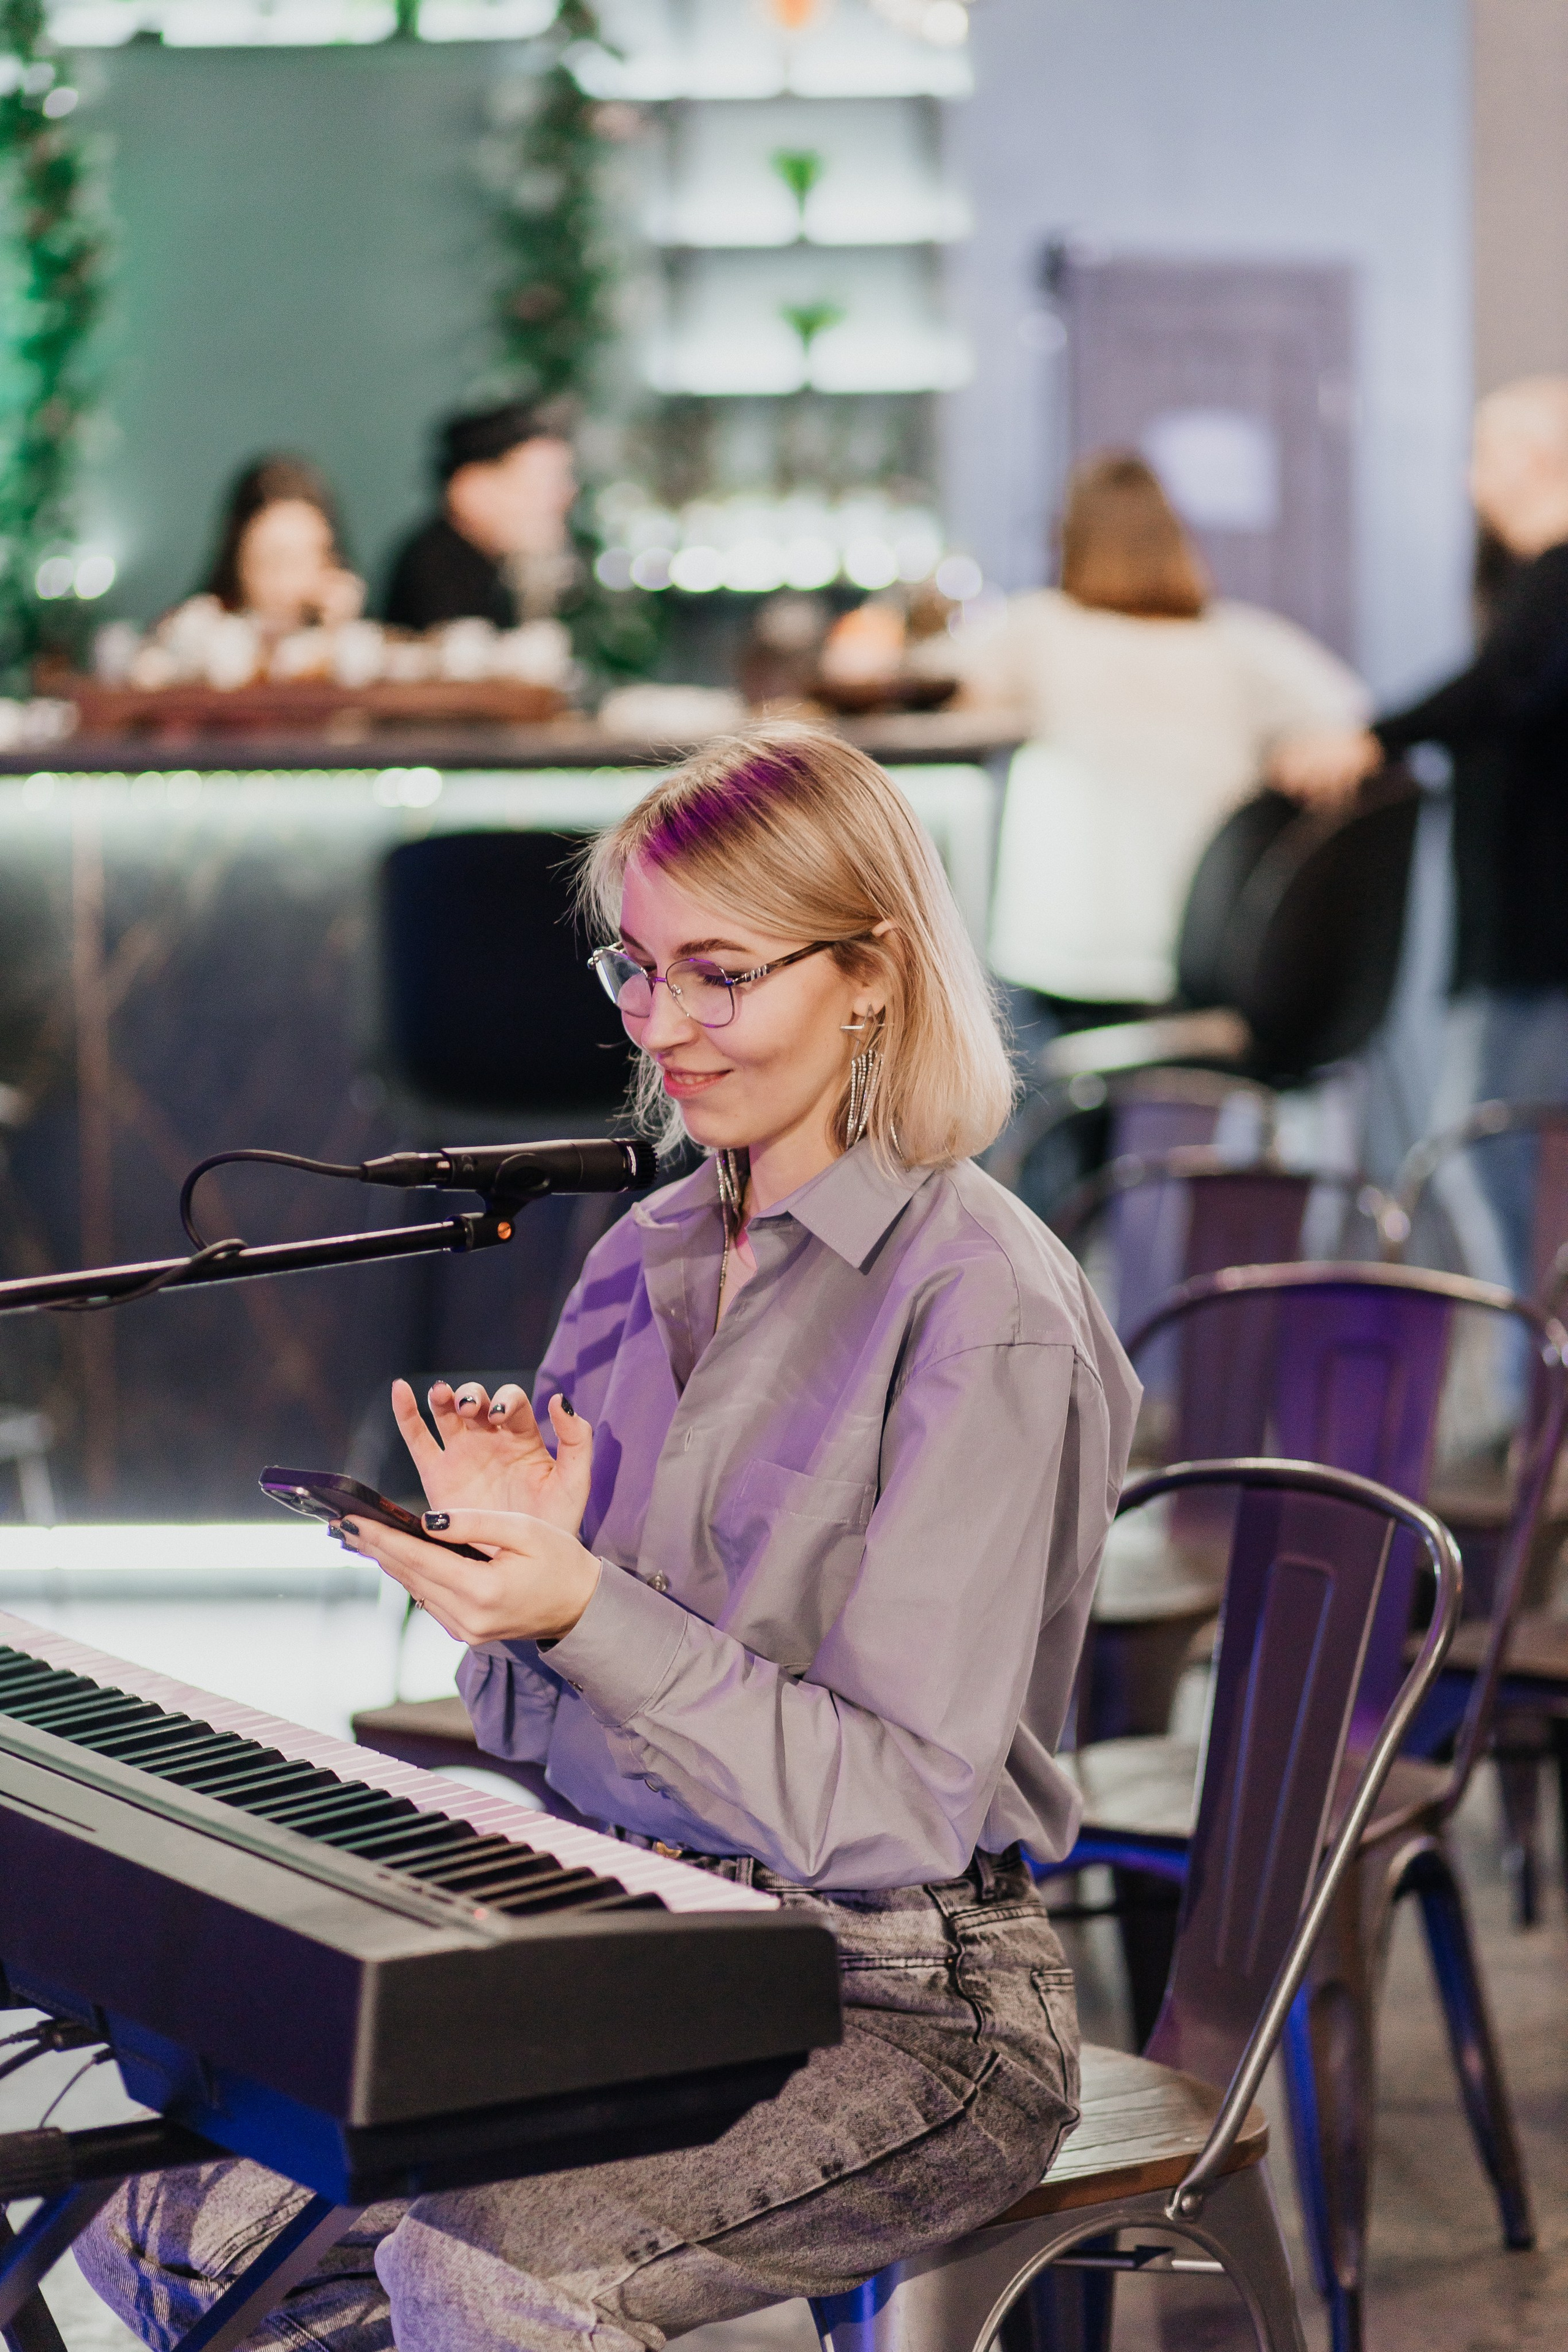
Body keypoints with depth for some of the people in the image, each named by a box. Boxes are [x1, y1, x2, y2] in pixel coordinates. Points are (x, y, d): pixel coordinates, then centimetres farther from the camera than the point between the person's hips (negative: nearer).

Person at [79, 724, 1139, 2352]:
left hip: (902, 2006, -6)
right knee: (166, 2221, -11)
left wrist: (587, 1610, -25)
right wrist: (502, 1552, -8)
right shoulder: (644, 1257, 8)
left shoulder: (981, 1305, -14)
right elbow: (532, 1726, 13)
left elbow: (904, 1810, -18)